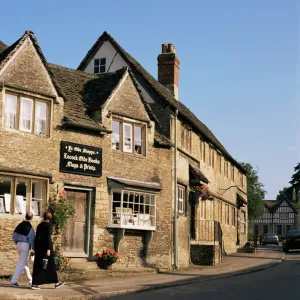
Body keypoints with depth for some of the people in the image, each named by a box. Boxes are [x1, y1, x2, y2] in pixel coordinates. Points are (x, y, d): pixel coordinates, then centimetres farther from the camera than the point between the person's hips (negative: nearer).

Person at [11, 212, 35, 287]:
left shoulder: (20, 225, 5)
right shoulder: (30, 227, -13)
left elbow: (14, 235, 10)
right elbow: (32, 239, -12)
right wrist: (34, 248, -1)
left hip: (19, 244, 7)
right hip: (25, 245, -7)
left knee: (25, 263, 16)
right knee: (21, 264, -3)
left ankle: (30, 280, 25)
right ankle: (13, 281, -6)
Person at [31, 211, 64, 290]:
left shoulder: (39, 225, 11)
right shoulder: (49, 225, -10)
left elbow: (36, 237, 12)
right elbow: (48, 237, -17)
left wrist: (35, 249, 17)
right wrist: (48, 249, -18)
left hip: (39, 245, 6)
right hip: (46, 245, -6)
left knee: (38, 265, 6)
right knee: (50, 265, 2)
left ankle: (34, 284, -2)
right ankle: (56, 283, 11)